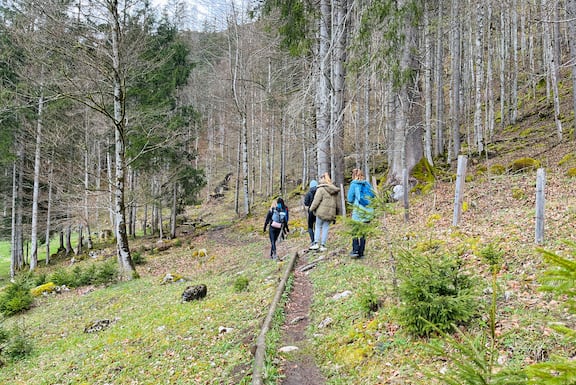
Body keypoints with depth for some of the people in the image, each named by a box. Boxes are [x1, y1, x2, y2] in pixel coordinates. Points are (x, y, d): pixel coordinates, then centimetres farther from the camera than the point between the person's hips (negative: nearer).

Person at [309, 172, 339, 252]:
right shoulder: (334, 190, 11)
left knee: (318, 227, 8)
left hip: (322, 211, -4)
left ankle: (316, 243, 2)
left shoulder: (321, 189, -9)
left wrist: (312, 209, 3)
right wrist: (334, 214, 20)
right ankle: (323, 245, 6)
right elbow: (336, 202, 15)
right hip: (330, 212, 5)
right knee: (325, 228, 8)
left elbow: (316, 201, -11)